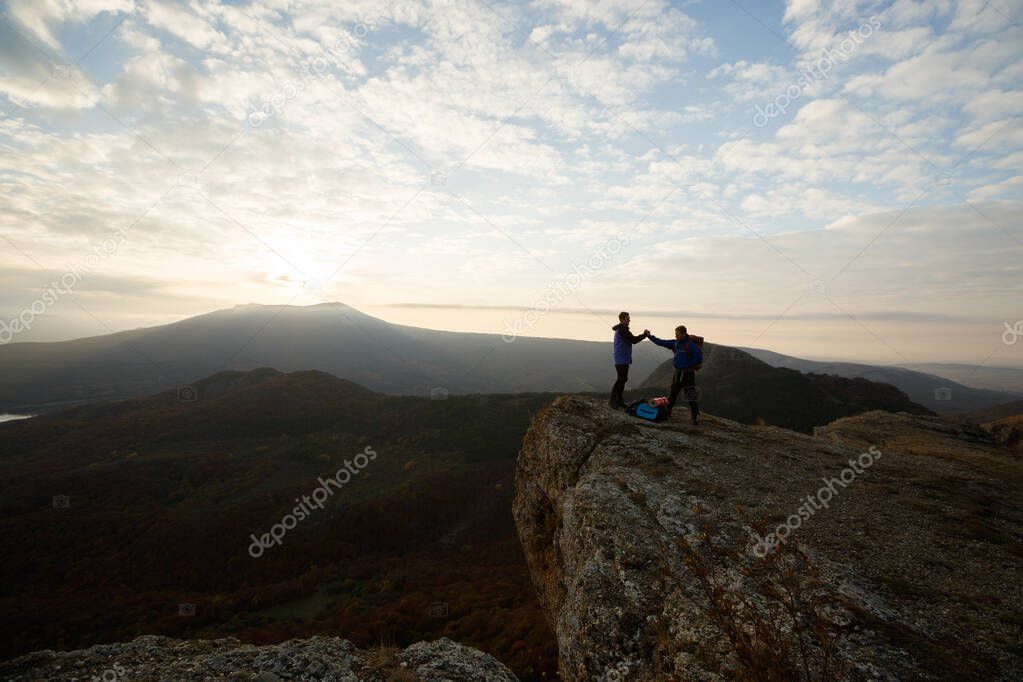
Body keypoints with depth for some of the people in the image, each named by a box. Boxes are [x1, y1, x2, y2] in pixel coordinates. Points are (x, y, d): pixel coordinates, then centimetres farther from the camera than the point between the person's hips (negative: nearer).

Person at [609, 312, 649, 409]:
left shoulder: (622, 329, 18)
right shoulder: (622, 330, -15)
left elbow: (632, 339, 17)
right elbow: (633, 340, -19)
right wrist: (645, 335, -12)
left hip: (624, 359, 10)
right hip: (621, 359, -10)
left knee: (623, 379, 12)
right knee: (621, 379, -10)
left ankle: (619, 400, 18)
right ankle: (612, 400, -5)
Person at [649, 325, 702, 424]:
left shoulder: (691, 345, -14)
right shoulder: (675, 343, 4)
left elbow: (699, 358, -14)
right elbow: (661, 342, 8)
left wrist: (687, 365, -13)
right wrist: (650, 336, 0)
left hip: (688, 374, -6)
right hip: (677, 373, 6)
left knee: (691, 396, -3)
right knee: (672, 393, 14)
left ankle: (696, 416, 3)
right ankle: (667, 411, 25)